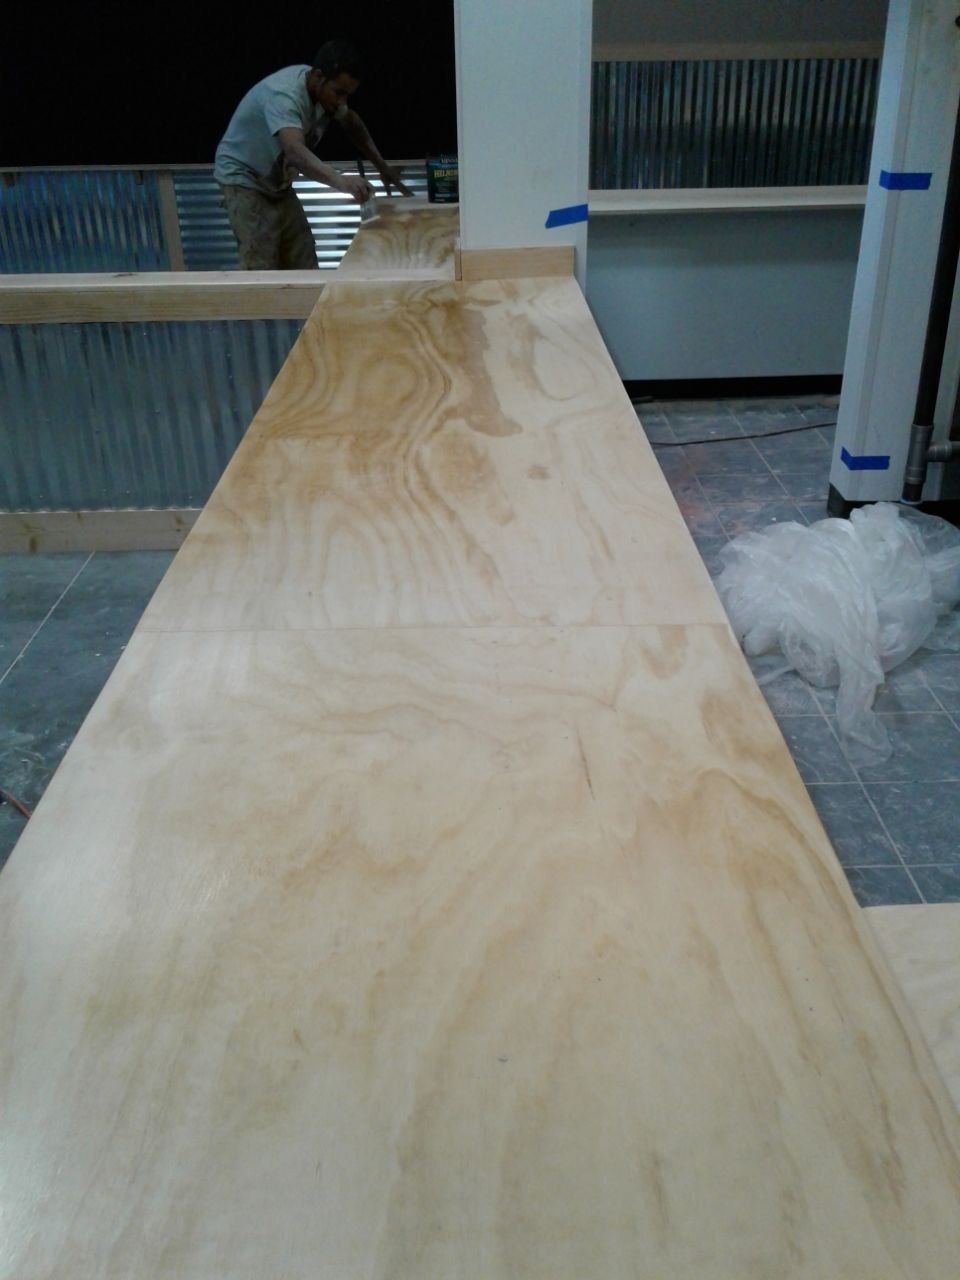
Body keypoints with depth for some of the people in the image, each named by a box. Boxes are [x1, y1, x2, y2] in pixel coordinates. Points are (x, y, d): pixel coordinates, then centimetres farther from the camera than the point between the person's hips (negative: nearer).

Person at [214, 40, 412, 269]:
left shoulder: (326, 89, -6)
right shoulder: (283, 95, -32)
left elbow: (350, 122, 15)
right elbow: (295, 151, -50)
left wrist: (382, 166, 7)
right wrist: (339, 180, -65)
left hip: (278, 184, 8)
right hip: (244, 180, -8)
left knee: (303, 270, 2)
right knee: (261, 270, -18)